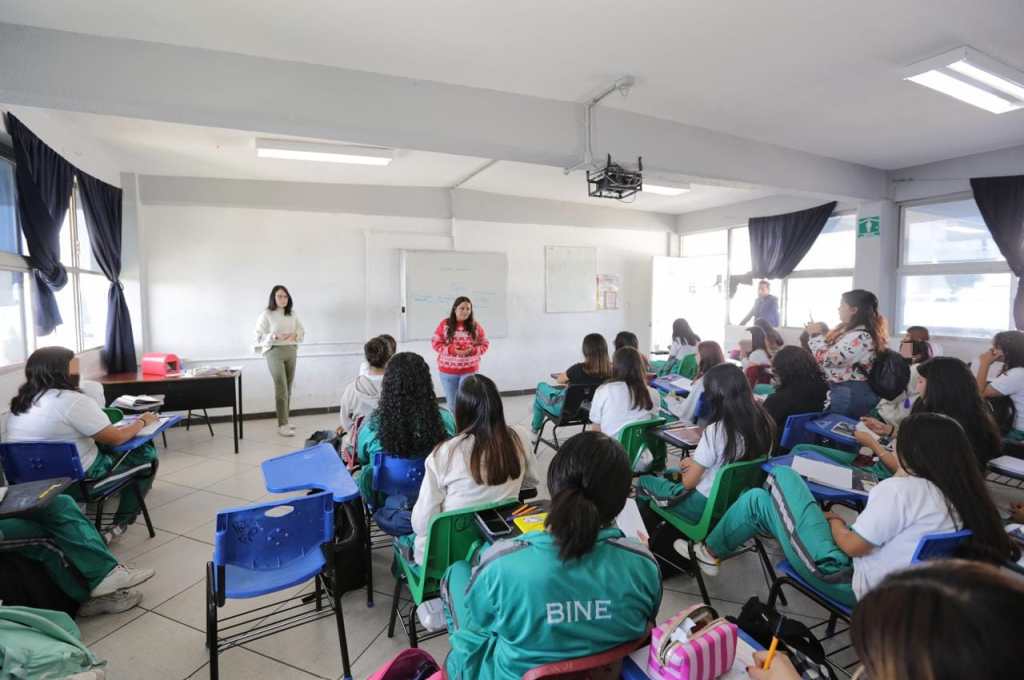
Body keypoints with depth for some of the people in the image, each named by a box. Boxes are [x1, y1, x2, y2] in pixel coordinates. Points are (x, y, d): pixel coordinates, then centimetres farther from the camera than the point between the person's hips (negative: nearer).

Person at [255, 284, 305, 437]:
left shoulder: (292, 314, 10)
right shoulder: (266, 314, -4)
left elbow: (302, 331, 13)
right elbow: (259, 337, -6)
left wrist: (294, 335, -9)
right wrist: (275, 336, -23)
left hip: (291, 351, 5)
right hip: (274, 352, -5)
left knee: (288, 388, 9)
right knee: (281, 388, -11)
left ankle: (284, 421, 20)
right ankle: (282, 425, -7)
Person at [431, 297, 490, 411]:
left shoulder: (475, 326, -1)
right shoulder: (444, 324, -4)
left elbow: (485, 344, 4)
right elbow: (435, 343, -3)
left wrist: (472, 350, -16)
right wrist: (451, 349, -18)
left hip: (469, 370, 0)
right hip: (447, 371, 0)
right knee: (451, 402, 13)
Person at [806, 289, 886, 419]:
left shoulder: (860, 337, -21)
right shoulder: (847, 329, 11)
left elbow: (827, 359, -24)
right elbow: (829, 348, 22)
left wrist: (815, 335, -13)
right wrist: (817, 334, 10)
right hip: (838, 389, 9)